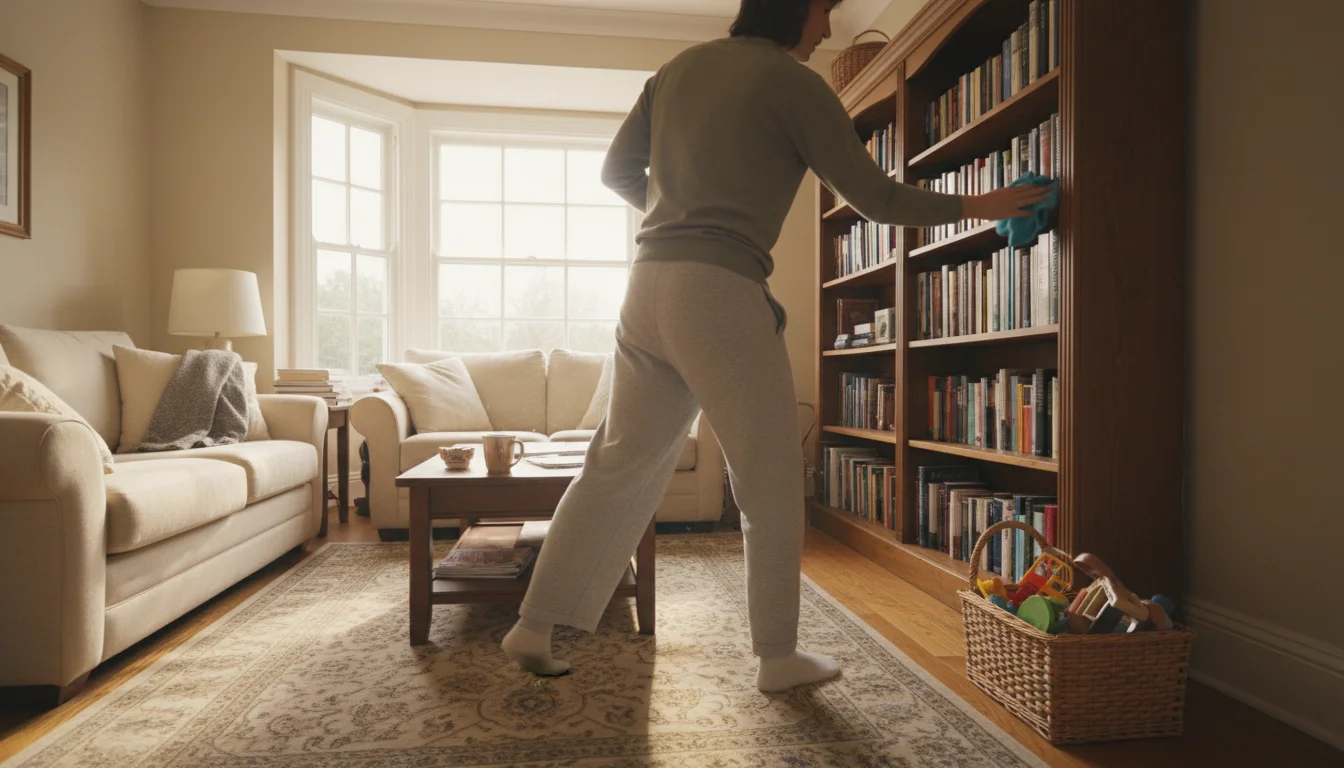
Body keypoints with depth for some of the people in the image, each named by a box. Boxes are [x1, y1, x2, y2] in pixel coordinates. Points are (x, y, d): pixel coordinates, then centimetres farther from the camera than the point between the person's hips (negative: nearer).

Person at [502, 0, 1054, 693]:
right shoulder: (792, 84, 1)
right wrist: (974, 206, 15)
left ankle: (533, 627, 20)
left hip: (649, 284, 7)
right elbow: (875, 198, 1)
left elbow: (616, 172, 21)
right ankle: (778, 656, 18)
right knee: (771, 480, 6)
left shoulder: (677, 68, 20)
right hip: (720, 290, -7)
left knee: (618, 465, 13)